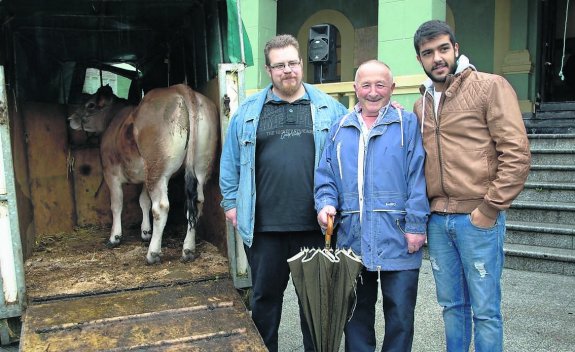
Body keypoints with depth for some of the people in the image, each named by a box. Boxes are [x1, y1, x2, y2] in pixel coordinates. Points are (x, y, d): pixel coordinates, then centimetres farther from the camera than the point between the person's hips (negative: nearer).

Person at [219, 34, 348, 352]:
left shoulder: (329, 108, 5)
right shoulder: (248, 111, 8)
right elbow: (230, 161, 11)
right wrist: (231, 202, 7)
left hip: (315, 224, 0)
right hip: (263, 225, 1)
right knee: (264, 296, 14)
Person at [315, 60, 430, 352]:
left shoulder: (407, 124, 2)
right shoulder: (340, 129, 13)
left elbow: (417, 179, -6)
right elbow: (325, 175, 12)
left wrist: (416, 225, -13)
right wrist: (326, 203, -7)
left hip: (398, 240, -3)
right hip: (352, 239, 3)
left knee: (400, 314, 7)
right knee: (357, 312, 16)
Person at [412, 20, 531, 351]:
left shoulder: (490, 86, -4)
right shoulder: (421, 104, 13)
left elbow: (517, 153, -10)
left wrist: (489, 208, -13)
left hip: (478, 219, -5)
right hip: (437, 221, 5)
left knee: (485, 309, 4)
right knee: (452, 305, 16)